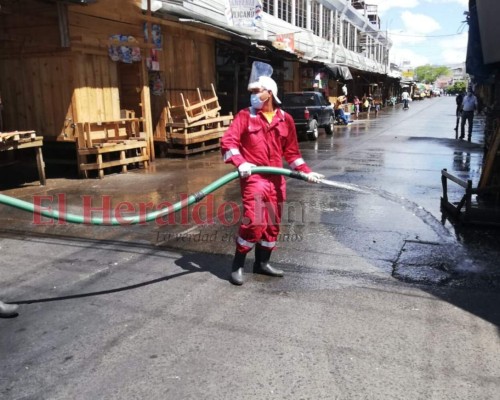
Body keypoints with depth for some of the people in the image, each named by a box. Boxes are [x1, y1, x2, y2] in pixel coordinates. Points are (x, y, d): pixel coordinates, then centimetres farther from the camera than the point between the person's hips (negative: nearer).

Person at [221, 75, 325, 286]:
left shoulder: (286, 119, 8)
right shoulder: (245, 116, -1)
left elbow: (292, 151, 14)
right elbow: (227, 140, -10)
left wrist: (306, 172, 5)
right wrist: (240, 163, -25)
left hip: (276, 179, 5)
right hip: (253, 177, -5)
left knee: (273, 223, 11)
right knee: (254, 221, -15)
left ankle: (262, 263, 28)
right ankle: (237, 265, 2)